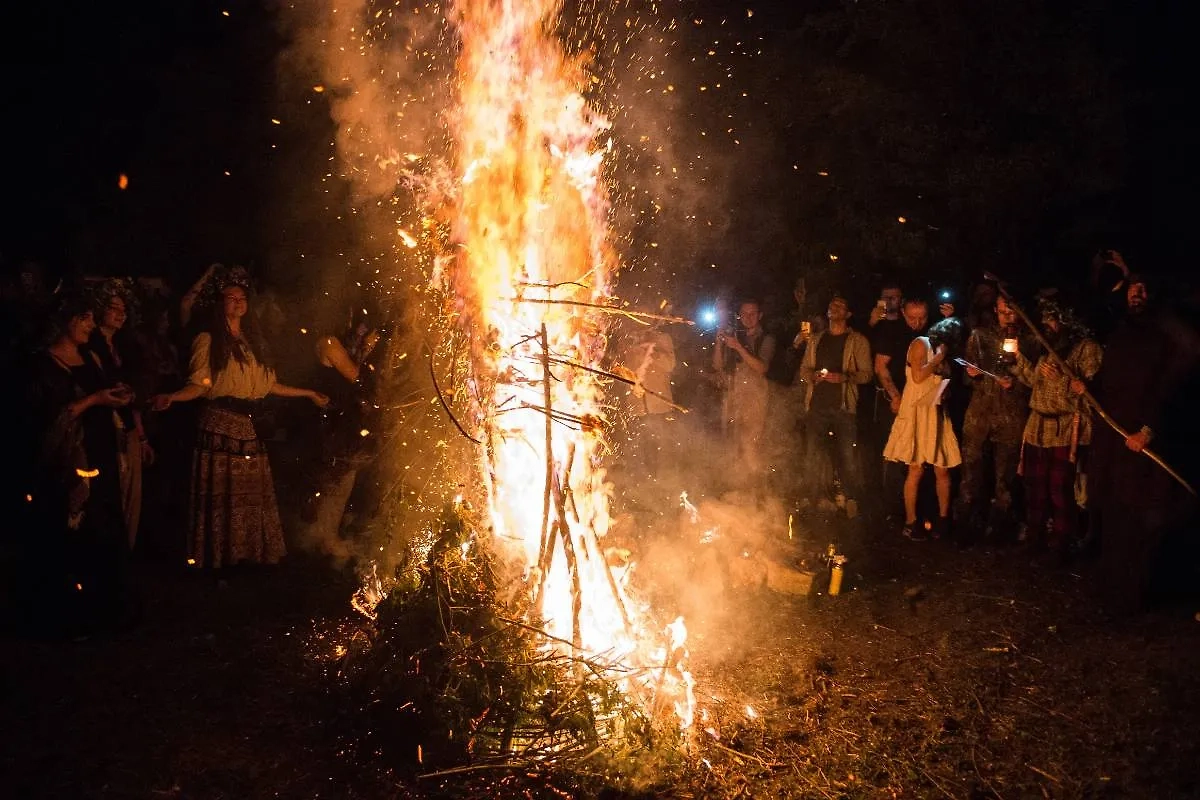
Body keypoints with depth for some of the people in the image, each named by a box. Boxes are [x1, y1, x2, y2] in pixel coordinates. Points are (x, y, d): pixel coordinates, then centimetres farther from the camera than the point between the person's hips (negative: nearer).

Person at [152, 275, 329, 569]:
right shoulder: (208, 341, 2)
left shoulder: (253, 343, 20)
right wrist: (170, 398, -26)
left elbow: (269, 385, 23)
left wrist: (309, 394, 27)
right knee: (221, 499, -7)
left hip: (249, 428, 5)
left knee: (252, 499, 3)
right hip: (220, 427, -5)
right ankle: (218, 560, -1)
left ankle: (251, 557, 8)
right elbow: (199, 385, -7)